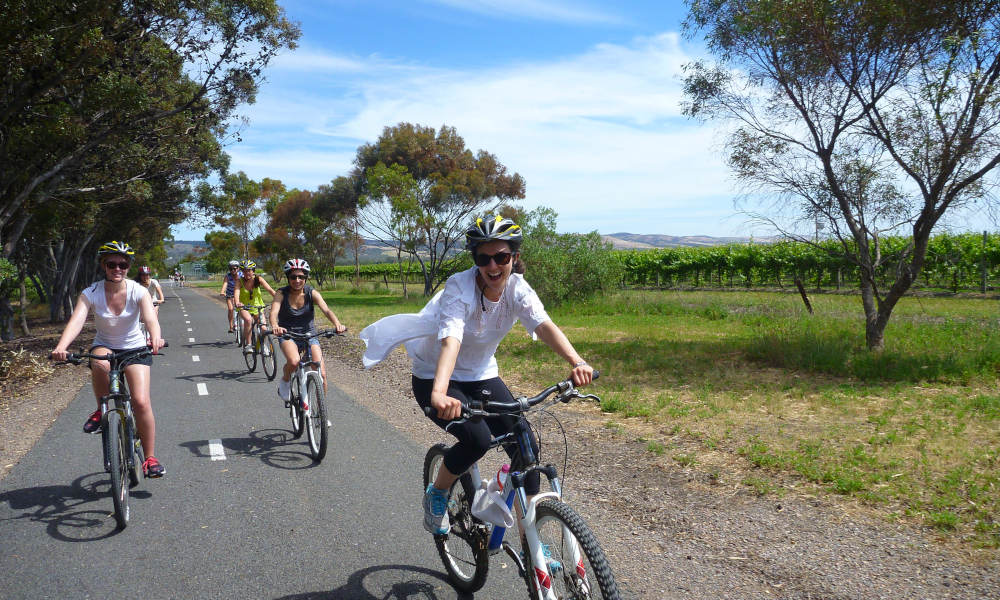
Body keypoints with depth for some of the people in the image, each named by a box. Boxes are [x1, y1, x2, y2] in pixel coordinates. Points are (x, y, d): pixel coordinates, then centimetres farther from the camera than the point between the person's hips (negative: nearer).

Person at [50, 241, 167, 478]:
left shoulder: (138, 291, -16)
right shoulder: (91, 294, -14)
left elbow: (151, 319, -32)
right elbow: (76, 320, -29)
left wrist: (155, 338, -55)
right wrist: (61, 346, -49)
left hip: (135, 348, -1)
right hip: (104, 346, 1)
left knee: (141, 402, -17)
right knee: (100, 364, -37)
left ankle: (150, 457, -1)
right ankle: (102, 410, -9)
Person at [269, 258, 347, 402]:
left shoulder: (312, 293, -8)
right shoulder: (282, 293, -9)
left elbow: (326, 310, -22)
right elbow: (274, 312, -25)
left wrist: (337, 324, -43)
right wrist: (275, 327, -49)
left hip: (309, 335, 1)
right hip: (288, 335, -1)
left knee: (321, 374, -13)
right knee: (294, 362, -34)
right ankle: (284, 382, 0)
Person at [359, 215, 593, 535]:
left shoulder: (518, 289, -14)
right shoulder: (459, 287, -26)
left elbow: (544, 326, -31)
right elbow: (451, 340, -42)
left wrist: (576, 361, -50)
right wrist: (439, 394, -59)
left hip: (482, 377, 5)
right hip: (434, 378, -4)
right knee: (477, 439, -28)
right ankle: (436, 494, 4)